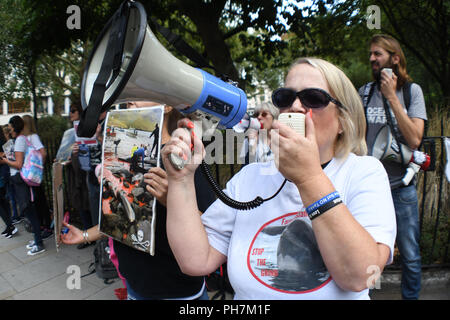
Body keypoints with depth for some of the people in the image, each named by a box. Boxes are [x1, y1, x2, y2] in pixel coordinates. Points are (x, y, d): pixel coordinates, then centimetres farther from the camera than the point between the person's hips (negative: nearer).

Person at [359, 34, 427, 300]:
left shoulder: (412, 90, -1)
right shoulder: (364, 92, 5)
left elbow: (414, 139, -14)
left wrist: (392, 97, -16)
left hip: (401, 187, -1)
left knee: (410, 255, 10)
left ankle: (411, 295, 33)